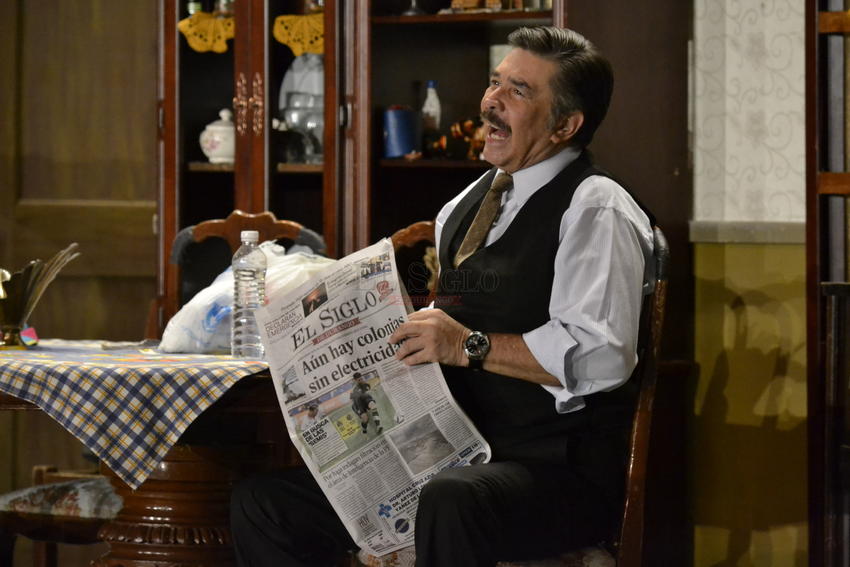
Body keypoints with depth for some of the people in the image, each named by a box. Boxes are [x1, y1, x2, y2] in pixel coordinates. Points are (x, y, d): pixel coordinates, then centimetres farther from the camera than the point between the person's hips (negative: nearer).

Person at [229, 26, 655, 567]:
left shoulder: (596, 209, -8)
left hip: (557, 468, -8)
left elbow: (601, 356, -20)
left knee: (450, 502, -42)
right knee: (263, 498, -2)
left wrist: (470, 346, -21)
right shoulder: (465, 206, 18)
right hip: (451, 454, 8)